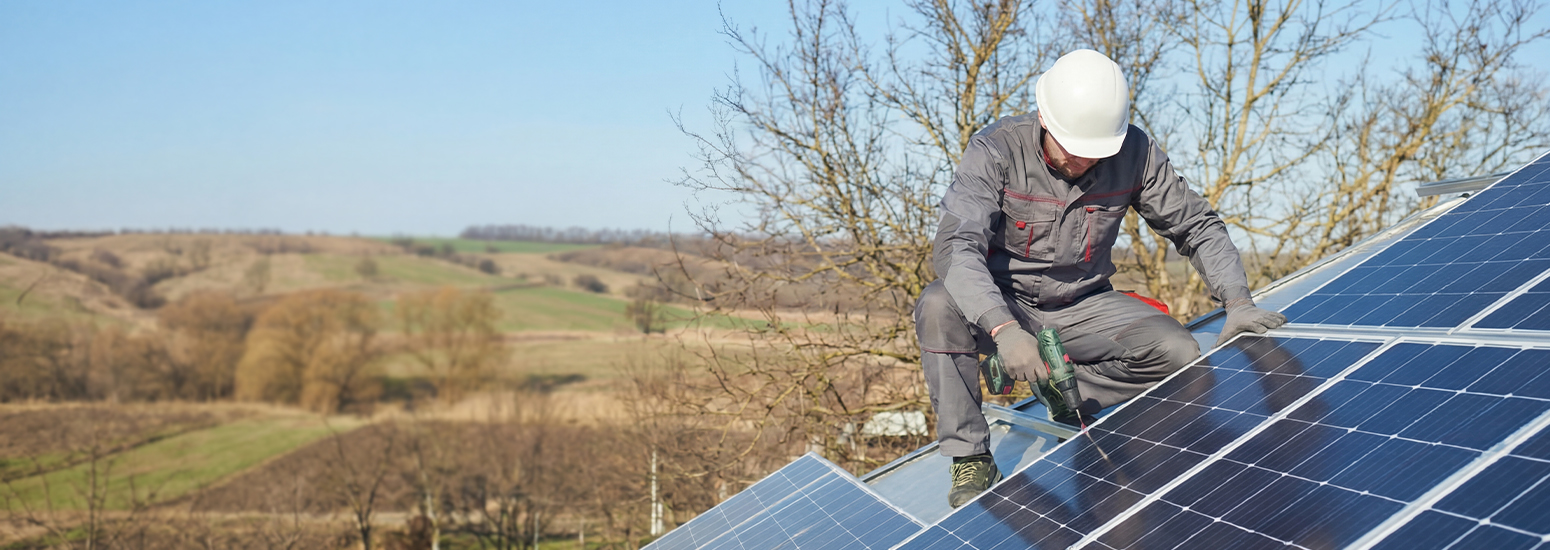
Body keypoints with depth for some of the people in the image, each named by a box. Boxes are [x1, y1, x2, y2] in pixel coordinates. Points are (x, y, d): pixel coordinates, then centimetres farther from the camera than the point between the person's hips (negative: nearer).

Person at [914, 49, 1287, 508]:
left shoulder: (1135, 153, -13)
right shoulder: (996, 151, -22)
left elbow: (1197, 226, -2)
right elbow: (955, 246, -34)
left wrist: (1237, 301, -18)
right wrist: (1004, 330, -50)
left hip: (1082, 306, 2)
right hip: (1003, 304, -2)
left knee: (1180, 354, -22)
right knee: (938, 306, -35)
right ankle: (971, 461, -22)